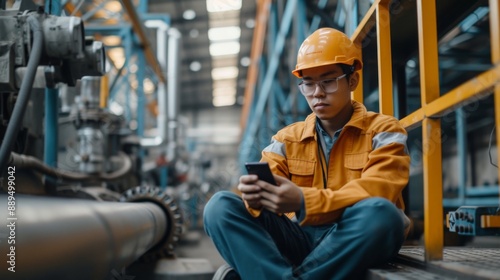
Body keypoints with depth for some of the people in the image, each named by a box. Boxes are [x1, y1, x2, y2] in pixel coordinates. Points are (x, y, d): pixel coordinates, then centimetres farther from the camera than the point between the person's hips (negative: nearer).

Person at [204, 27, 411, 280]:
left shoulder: (383, 130, 4)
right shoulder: (287, 138, 15)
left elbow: (375, 193, -13)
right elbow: (268, 188, 1)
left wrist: (304, 202, -30)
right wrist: (255, 196, -26)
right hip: (299, 239, 2)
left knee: (379, 213, -36)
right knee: (221, 206, -17)